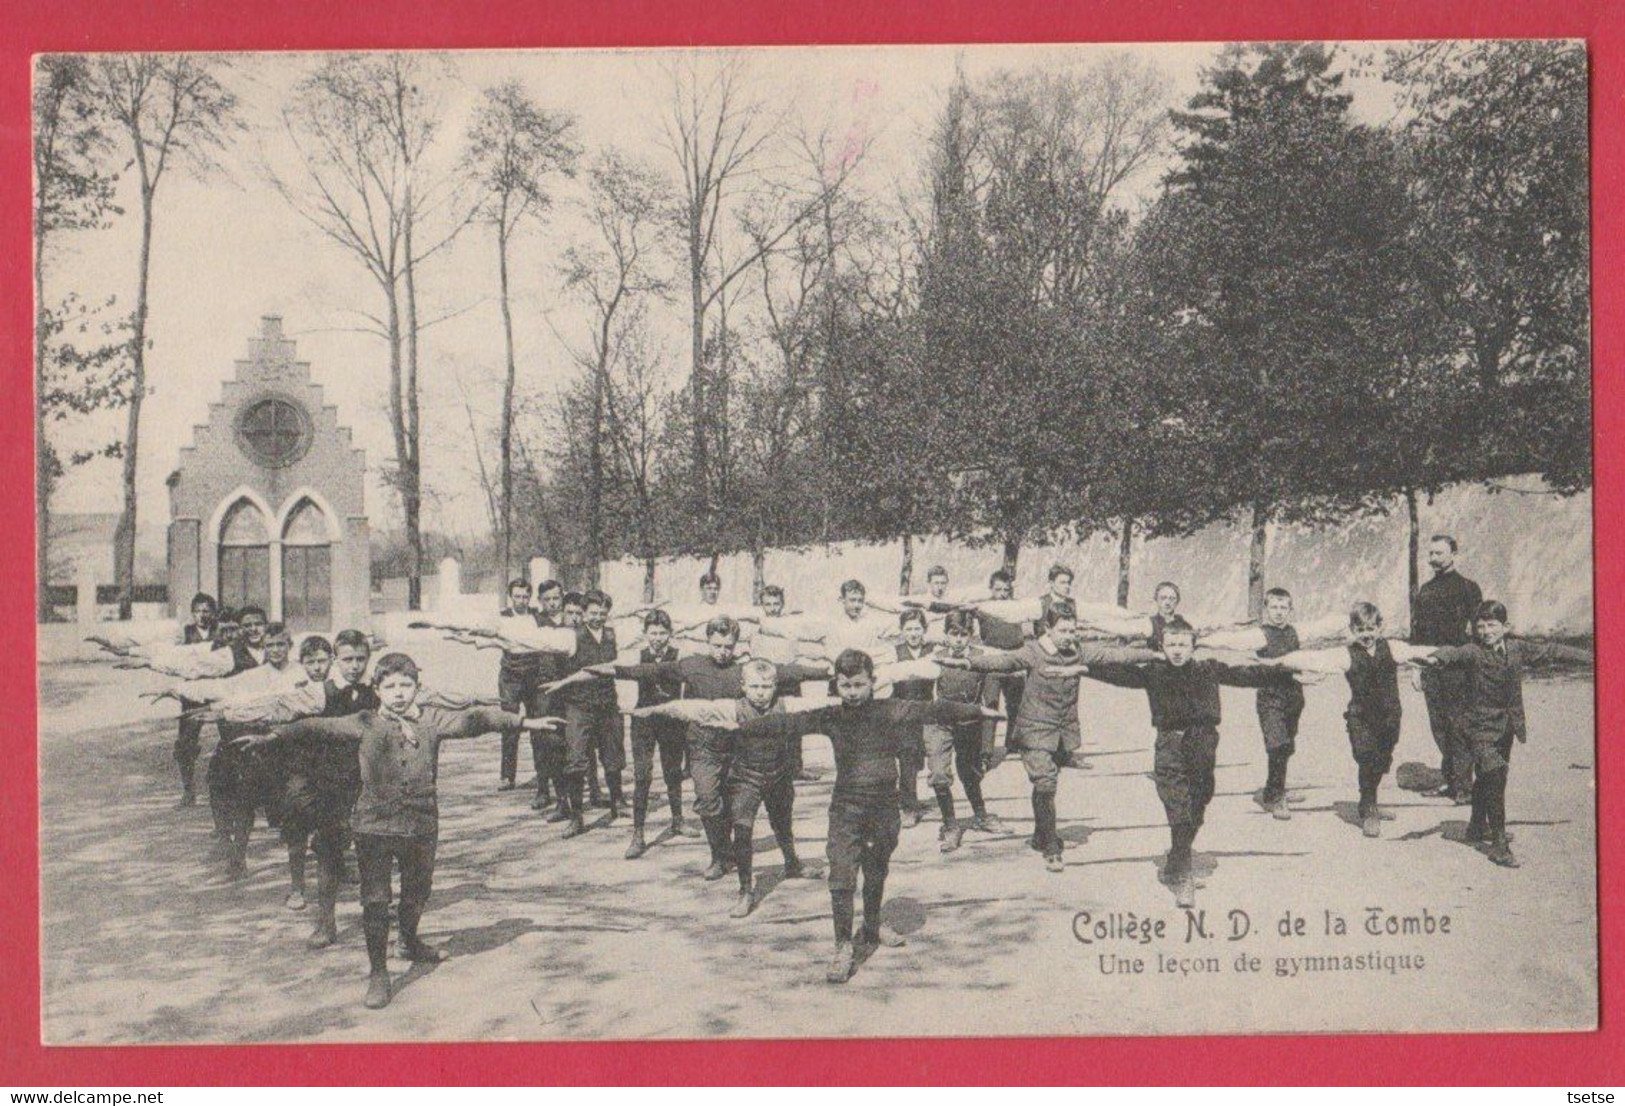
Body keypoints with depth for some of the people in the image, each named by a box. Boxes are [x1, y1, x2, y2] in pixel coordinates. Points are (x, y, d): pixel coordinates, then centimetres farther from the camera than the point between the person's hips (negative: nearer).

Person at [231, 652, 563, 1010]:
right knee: (375, 900, -2)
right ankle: (378, 973, 8)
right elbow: (319, 728, -5)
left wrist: (526, 722, -7)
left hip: (422, 823, 3)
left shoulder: (432, 719, 2)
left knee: (418, 890, 19)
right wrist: (271, 736, -12)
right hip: (375, 826, -3)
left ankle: (411, 942, 46)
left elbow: (472, 719, -3)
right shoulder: (364, 724, -2)